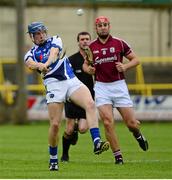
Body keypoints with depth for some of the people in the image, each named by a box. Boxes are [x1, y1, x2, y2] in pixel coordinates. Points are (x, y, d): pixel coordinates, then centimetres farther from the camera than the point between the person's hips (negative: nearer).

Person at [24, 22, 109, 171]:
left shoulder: (55, 40, 16)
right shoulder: (31, 53, 12)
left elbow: (54, 52, -8)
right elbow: (30, 63, -14)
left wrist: (47, 63, -31)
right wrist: (39, 66, -39)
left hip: (71, 80, 1)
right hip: (54, 85, -1)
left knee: (90, 104, -24)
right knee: (55, 124, -7)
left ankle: (97, 143, -33)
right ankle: (53, 160, 11)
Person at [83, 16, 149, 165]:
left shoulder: (119, 43, 0)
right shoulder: (91, 47, 4)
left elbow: (136, 59, 5)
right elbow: (86, 64, 17)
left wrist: (125, 67, -13)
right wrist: (88, 69, -5)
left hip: (119, 85, -1)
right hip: (101, 87, 1)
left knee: (131, 123, -2)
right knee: (108, 122, -13)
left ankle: (138, 135, 35)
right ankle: (118, 156, -3)